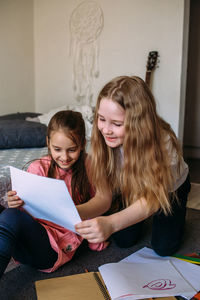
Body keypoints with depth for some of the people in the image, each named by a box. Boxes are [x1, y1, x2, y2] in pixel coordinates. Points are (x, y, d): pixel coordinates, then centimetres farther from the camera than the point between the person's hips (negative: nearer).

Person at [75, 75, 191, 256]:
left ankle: (176, 213, 24)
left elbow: (153, 199, -49)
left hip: (169, 188, -2)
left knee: (164, 248, -6)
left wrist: (111, 223, -65)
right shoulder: (104, 140, -29)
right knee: (124, 240, -6)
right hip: (130, 188, 3)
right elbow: (103, 188, -19)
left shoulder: (163, 142, -41)